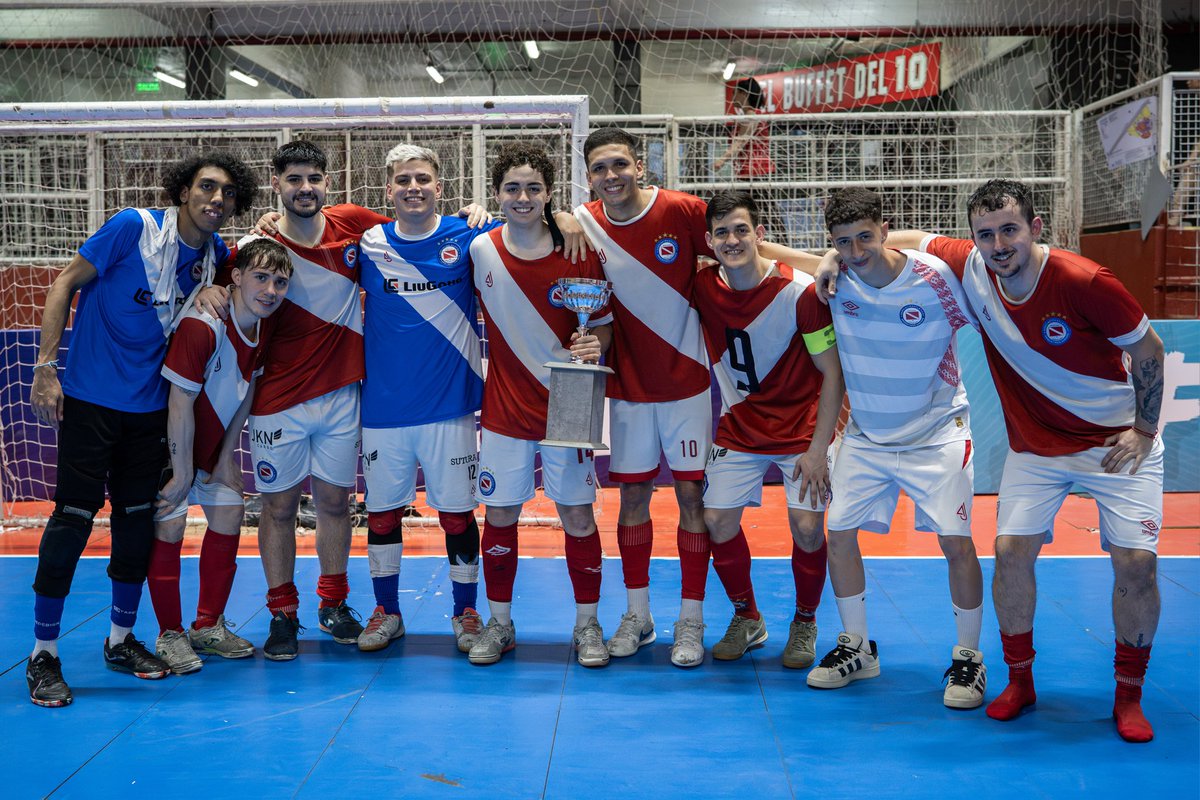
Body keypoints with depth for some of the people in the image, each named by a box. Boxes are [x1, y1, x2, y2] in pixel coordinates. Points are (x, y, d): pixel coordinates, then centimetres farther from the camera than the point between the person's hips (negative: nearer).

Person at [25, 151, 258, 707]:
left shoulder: (217, 255, 3)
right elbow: (66, 283, -8)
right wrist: (46, 366, -13)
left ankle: (120, 639, 25)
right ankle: (43, 653, 8)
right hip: (90, 399, -5)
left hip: (151, 407, 5)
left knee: (138, 518, 10)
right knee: (74, 517, -4)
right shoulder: (133, 227, -12)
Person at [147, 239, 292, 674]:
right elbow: (180, 402, -27)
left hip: (214, 443, 8)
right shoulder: (202, 326, -31)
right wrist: (182, 473, -22)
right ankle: (170, 635, 6)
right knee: (169, 525, -8)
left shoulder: (263, 329, -8)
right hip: (171, 442, -8)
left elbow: (246, 392, 3)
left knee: (228, 519, 7)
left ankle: (208, 626, 21)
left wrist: (226, 457, 1)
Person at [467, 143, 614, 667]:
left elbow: (603, 325, -1)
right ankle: (499, 624, 23)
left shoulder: (579, 253, -7)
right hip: (504, 409, 2)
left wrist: (593, 346, -20)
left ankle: (587, 625, 20)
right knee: (499, 515, 7)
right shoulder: (480, 250, -1)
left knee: (577, 513, 4)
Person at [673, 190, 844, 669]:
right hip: (739, 428, 4)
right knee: (717, 520, -5)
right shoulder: (703, 287, -9)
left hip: (802, 428, -3)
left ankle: (805, 622, 15)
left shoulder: (799, 292, -20)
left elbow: (833, 372, -14)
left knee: (807, 527, -13)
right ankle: (747, 618, 20)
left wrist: (818, 448, -16)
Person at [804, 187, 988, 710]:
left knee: (957, 543, -9)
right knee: (840, 535, 1)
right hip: (864, 434, 4)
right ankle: (856, 647, 20)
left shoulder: (936, 278, -19)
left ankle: (968, 657, 11)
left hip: (935, 433, -3)